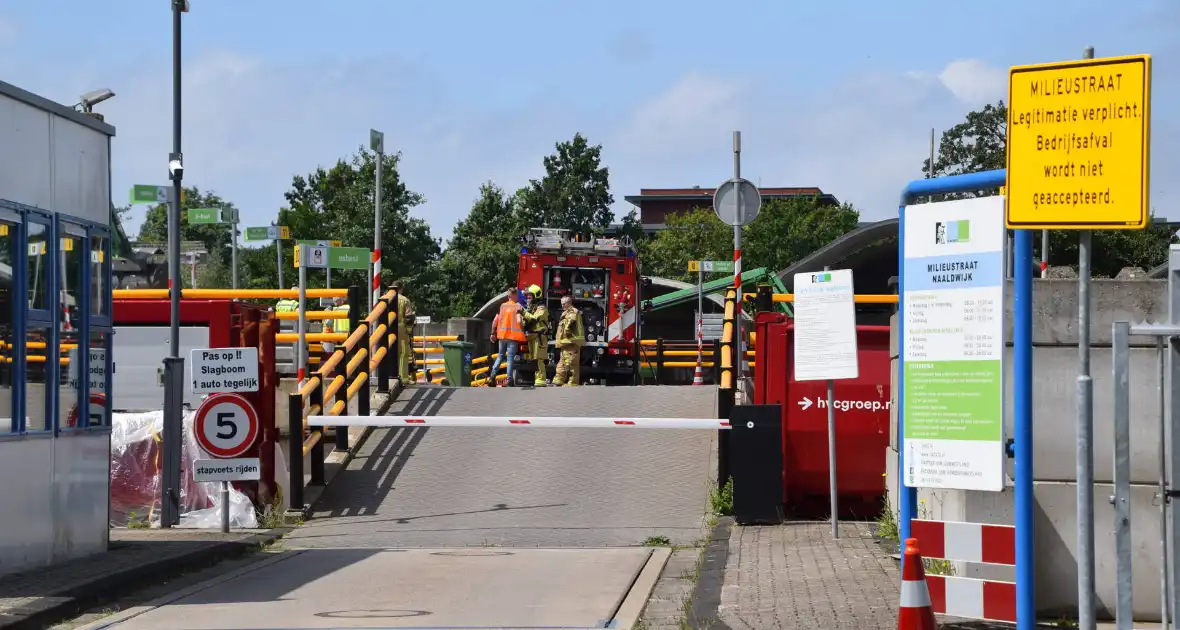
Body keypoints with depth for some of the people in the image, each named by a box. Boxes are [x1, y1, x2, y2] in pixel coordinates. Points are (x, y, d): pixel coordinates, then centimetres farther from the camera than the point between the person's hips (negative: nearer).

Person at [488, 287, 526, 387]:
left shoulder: (502, 306, 7)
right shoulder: (518, 306, -8)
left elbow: (495, 321, 6)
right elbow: (519, 321, -19)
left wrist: (493, 333, 15)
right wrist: (523, 330, -3)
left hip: (502, 335, 5)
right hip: (513, 336, -5)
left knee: (500, 355, 19)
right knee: (511, 357, 0)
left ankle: (492, 375, 10)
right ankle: (509, 380, -1)